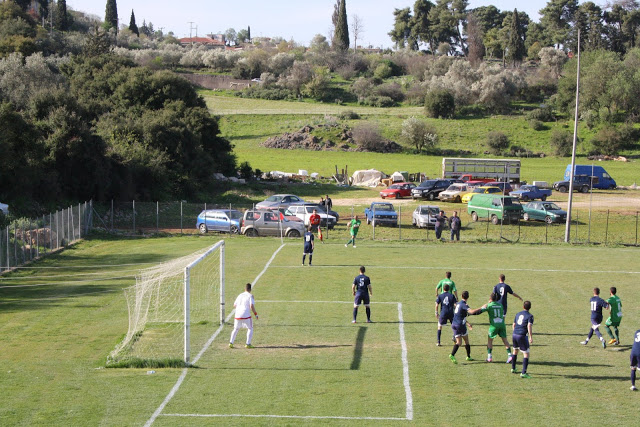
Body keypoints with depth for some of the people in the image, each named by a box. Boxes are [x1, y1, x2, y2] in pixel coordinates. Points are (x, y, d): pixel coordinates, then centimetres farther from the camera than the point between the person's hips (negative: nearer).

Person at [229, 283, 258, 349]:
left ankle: (231, 343, 10)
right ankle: (248, 344, 0)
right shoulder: (250, 296, -2)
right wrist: (255, 314, -2)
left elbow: (234, 305, 18)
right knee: (250, 329, 10)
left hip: (237, 315, 5)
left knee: (236, 329, 20)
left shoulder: (240, 295, 15)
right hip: (246, 315, -5)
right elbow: (252, 306, -12)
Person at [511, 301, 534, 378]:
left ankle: (513, 368, 38)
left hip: (515, 335, 7)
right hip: (522, 336, -7)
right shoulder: (529, 316, -5)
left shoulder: (518, 314, 14)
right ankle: (523, 373, -12)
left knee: (515, 351, 27)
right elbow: (529, 326, -19)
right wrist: (531, 337, -23)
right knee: (526, 354, -2)